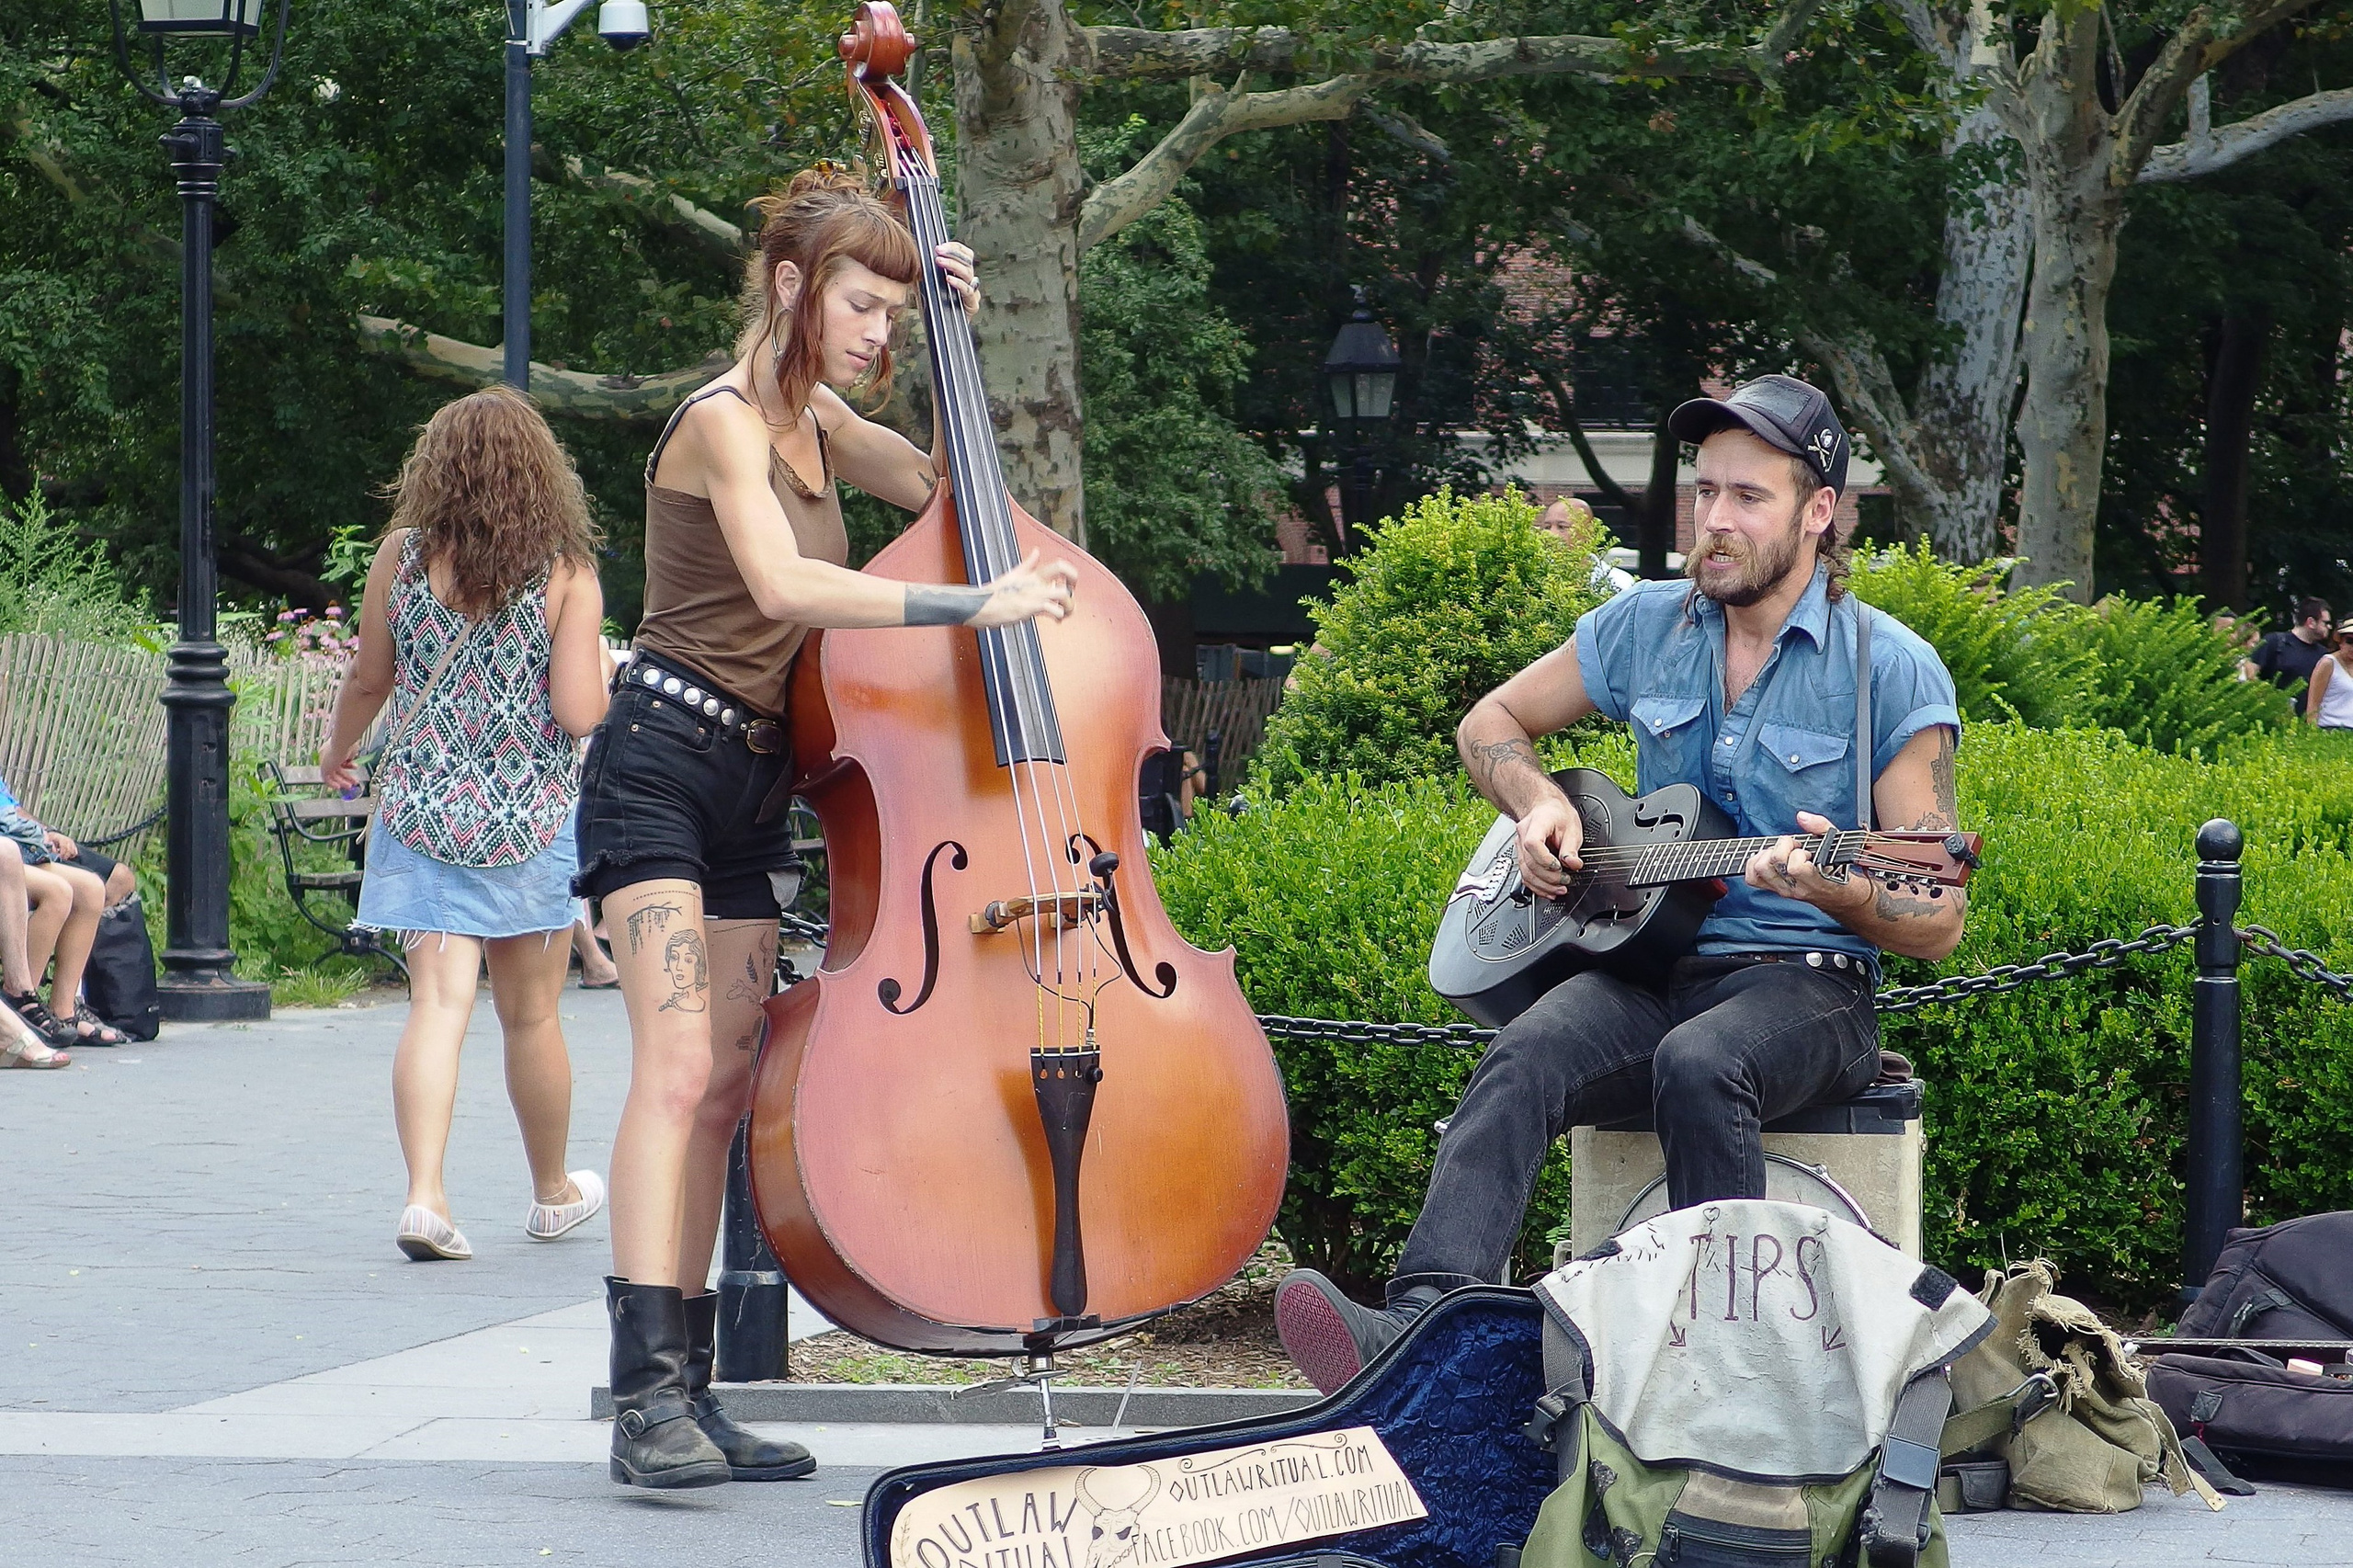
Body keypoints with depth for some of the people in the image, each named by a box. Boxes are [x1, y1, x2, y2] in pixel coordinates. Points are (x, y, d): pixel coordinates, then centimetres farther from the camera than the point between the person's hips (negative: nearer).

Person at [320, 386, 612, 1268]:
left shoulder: (403, 556, -2)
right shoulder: (567, 573, -7)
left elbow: (369, 679, 9)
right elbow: (579, 713, -13)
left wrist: (338, 753, 28)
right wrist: (603, 684, 10)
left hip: (423, 806, 1)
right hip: (532, 817, -1)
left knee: (438, 1002, -4)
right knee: (530, 1013, 13)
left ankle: (425, 1195, -21)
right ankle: (553, 1193, 30)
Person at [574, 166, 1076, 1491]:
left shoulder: (815, 422, 13)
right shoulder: (725, 422, -13)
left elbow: (942, 483, 26)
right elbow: (781, 583, -29)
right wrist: (971, 606, -33)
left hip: (756, 785, 9)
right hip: (665, 768, -9)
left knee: (727, 1088, 6)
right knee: (679, 1064, -20)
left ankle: (687, 1393, 8)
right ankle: (647, 1392, -27)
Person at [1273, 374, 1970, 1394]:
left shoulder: (1892, 674, -3)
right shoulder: (1649, 624, 11)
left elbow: (1936, 927, -5)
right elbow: (1492, 722, 26)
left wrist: (1839, 889, -26)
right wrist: (1539, 805, 4)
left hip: (1807, 981, -3)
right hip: (1650, 961, 4)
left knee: (1699, 1064, -38)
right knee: (1522, 1062, -29)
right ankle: (1421, 1324, -48)